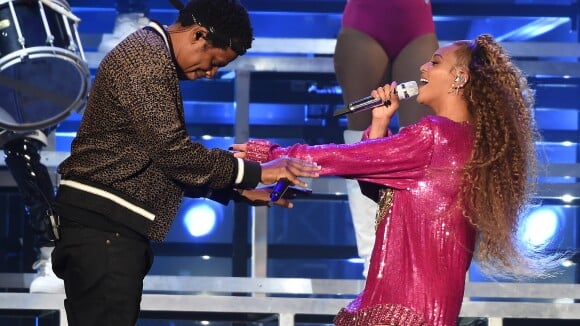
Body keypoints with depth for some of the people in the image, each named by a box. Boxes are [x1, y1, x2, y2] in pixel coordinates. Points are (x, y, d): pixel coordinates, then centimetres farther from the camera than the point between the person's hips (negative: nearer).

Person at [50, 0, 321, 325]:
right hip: (103, 224, -11)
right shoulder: (146, 57, -13)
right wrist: (255, 172, -12)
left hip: (110, 225, 11)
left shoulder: (155, 59, 21)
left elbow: (170, 157, 23)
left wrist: (241, 190, 15)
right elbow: (172, 151, -19)